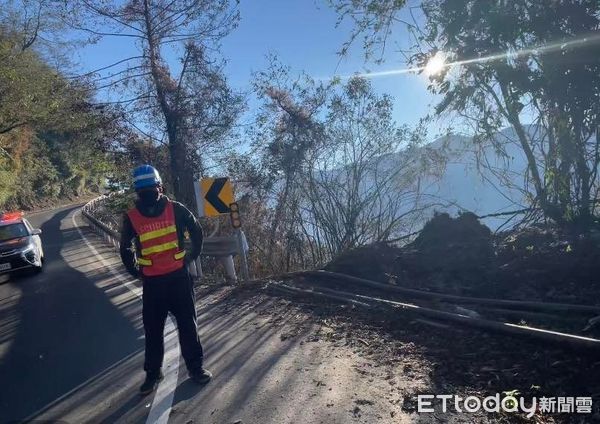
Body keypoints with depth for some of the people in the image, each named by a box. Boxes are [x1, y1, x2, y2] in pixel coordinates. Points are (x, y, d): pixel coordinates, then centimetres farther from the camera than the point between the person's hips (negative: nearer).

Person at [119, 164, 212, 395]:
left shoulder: (175, 209, -6)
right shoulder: (131, 217, -4)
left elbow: (196, 232, 8)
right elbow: (125, 249, 10)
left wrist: (191, 257, 8)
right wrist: (136, 272, 9)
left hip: (179, 277, 0)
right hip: (152, 282, 1)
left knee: (188, 324, 9)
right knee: (153, 329, 10)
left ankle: (195, 366, 24)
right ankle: (153, 373, 27)